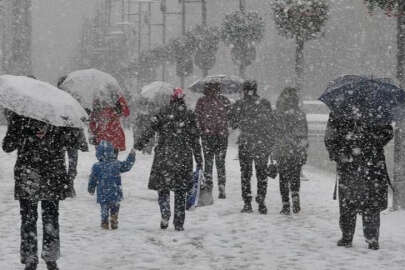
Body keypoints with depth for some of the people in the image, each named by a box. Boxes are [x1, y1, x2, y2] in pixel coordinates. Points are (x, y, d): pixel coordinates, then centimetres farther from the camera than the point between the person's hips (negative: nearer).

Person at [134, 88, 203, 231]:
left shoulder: (163, 113, -1)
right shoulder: (189, 115, 4)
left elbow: (150, 130, -8)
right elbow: (195, 139, 5)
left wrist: (139, 144, -1)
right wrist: (199, 160, 9)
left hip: (164, 156, -2)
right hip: (184, 158, 2)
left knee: (163, 187, 7)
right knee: (180, 190, 9)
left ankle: (165, 214, -16)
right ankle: (179, 223, 10)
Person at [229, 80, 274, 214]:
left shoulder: (239, 105, -5)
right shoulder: (266, 104, -1)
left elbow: (233, 124, 1)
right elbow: (271, 123, 2)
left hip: (246, 144, -1)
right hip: (264, 144, 1)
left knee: (245, 174, 10)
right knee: (262, 174, 12)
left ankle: (247, 203, 5)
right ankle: (261, 203, 10)